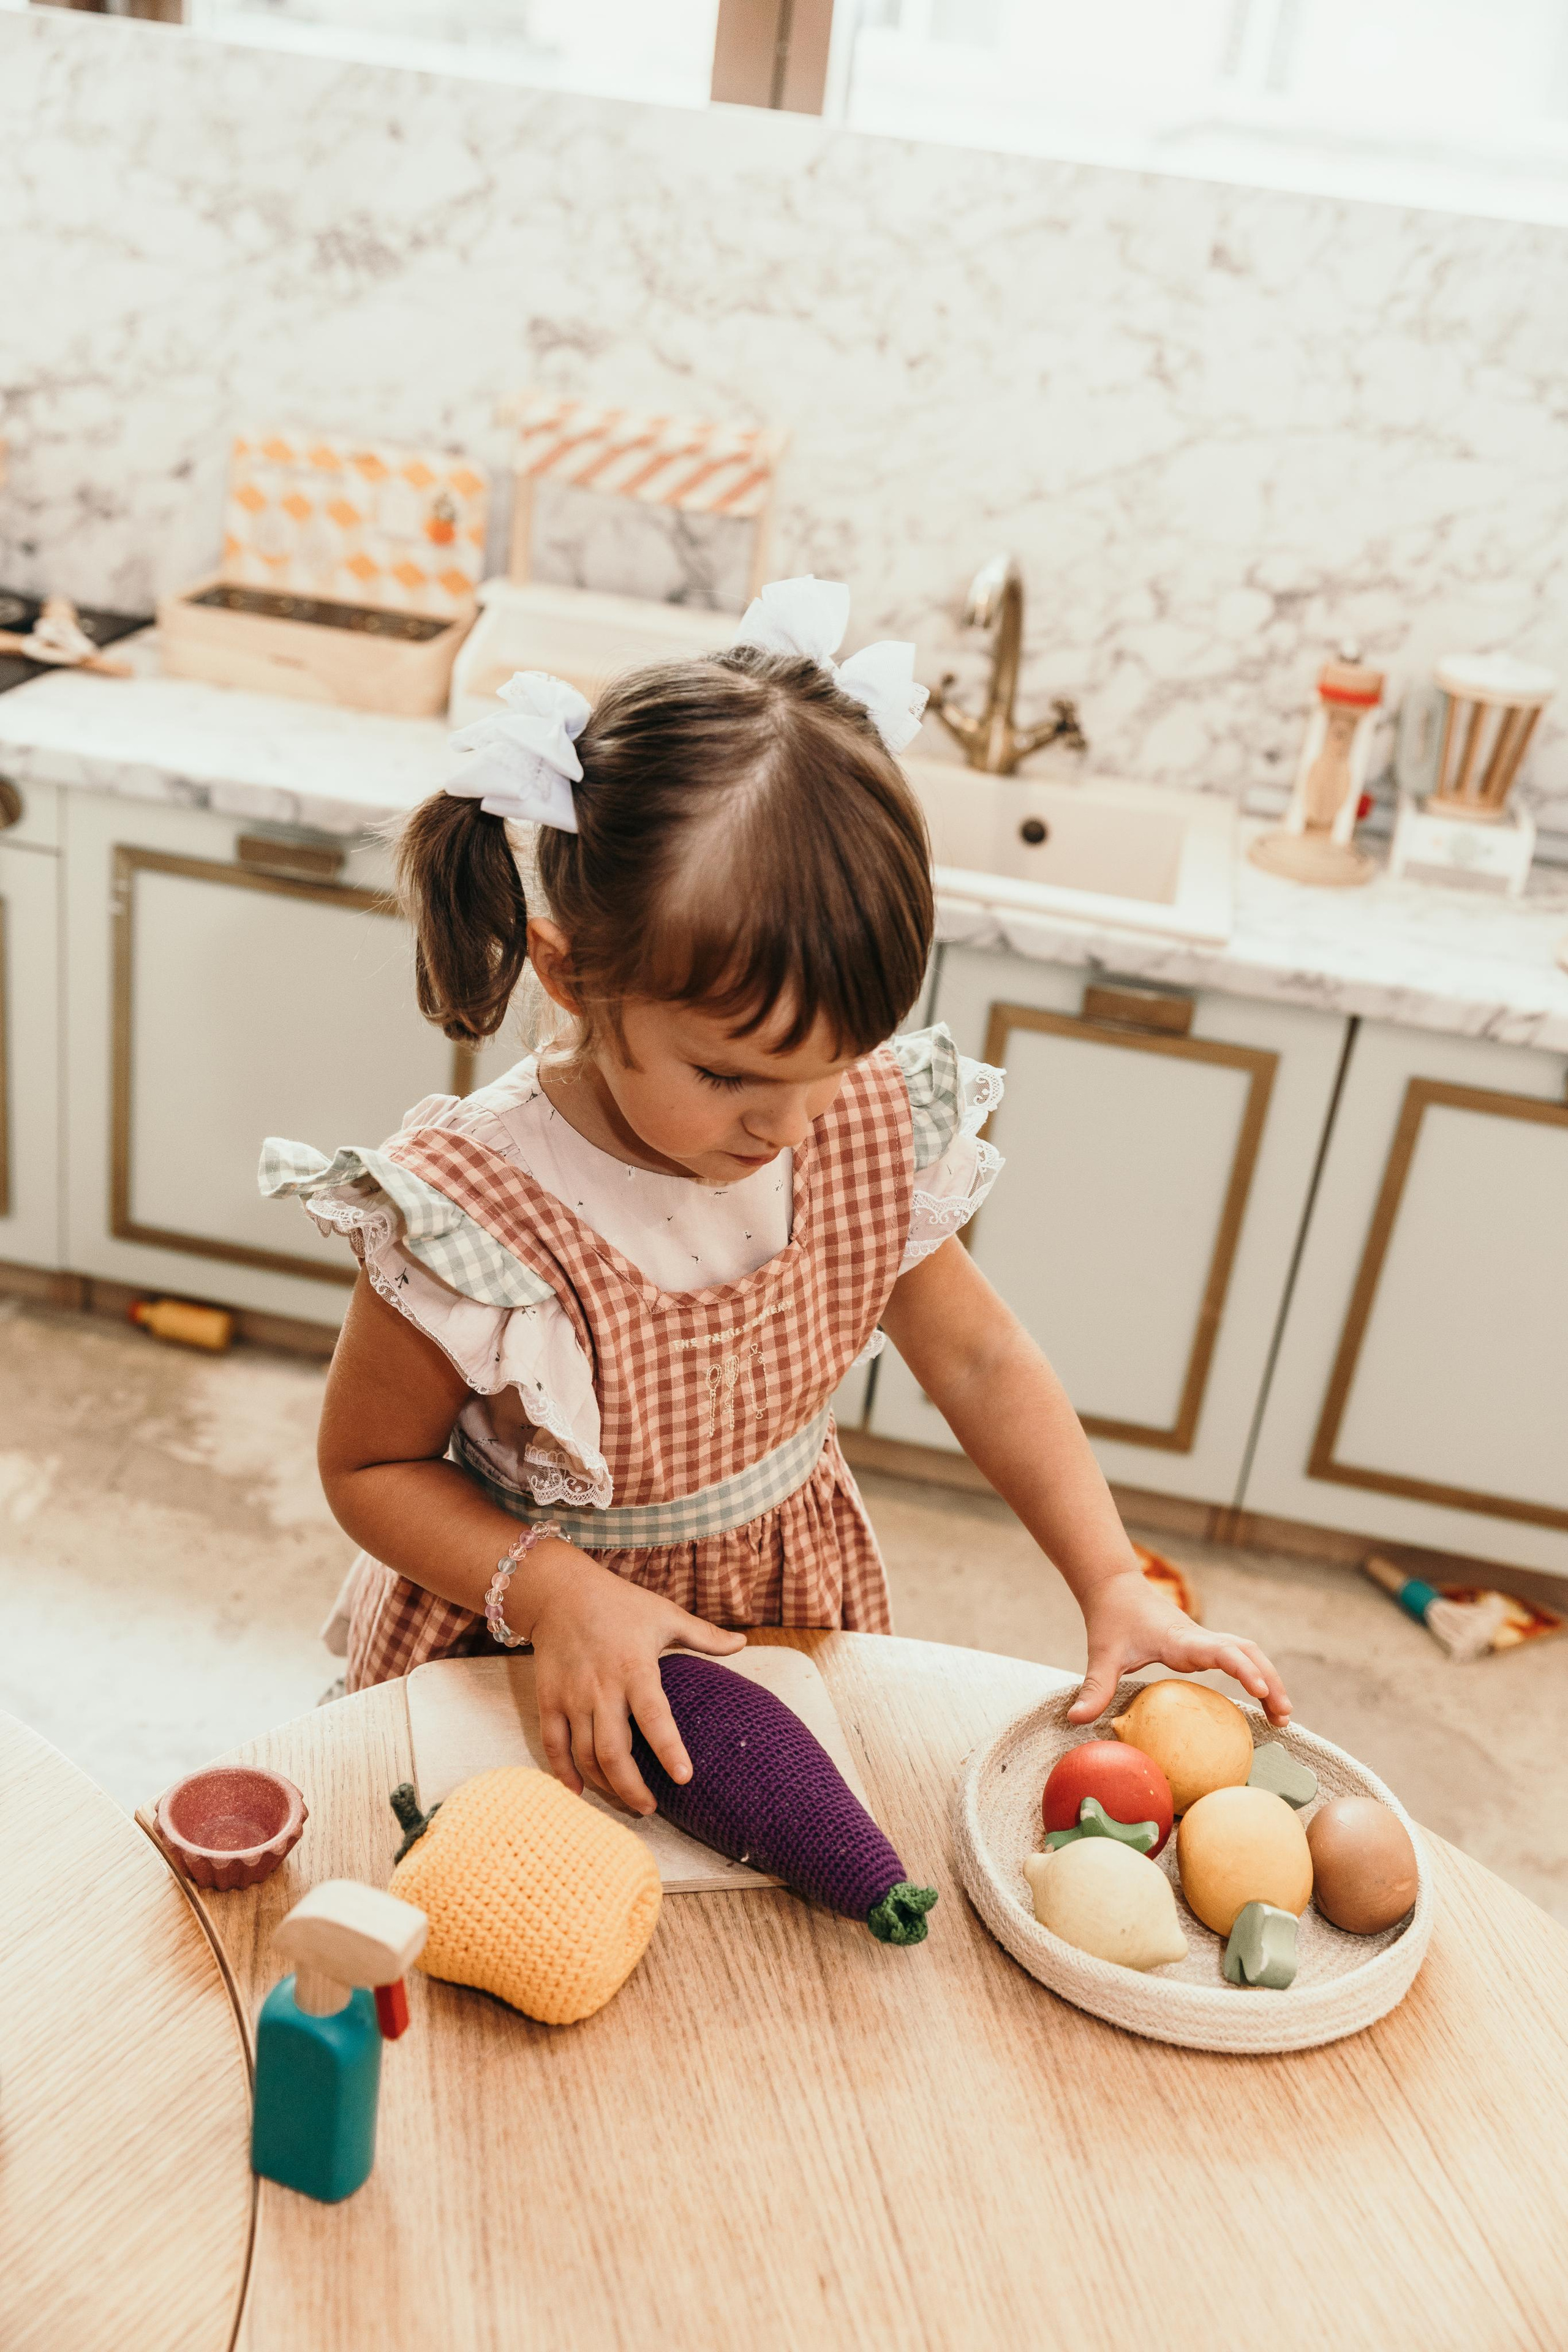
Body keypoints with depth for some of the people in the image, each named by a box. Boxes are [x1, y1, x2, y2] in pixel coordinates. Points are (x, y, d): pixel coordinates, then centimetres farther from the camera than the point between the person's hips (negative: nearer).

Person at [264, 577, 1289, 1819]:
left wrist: (1116, 1588, -10)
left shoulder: (870, 1125, -18)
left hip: (793, 1617, 4)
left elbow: (979, 1361, -4)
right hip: (536, 1666, -3)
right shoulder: (471, 1214, -31)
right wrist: (559, 1592, -30)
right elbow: (368, 1469, -15)